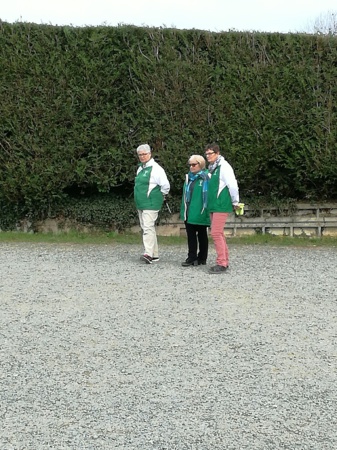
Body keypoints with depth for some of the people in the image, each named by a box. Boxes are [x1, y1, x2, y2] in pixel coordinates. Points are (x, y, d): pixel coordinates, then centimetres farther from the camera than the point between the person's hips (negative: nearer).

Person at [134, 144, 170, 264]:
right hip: (141, 203, 9)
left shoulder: (155, 168, -11)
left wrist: (161, 196, -5)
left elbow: (165, 185, -18)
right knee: (146, 228, 11)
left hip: (151, 203, -9)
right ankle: (154, 254, 17)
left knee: (148, 227, -18)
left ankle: (148, 253, -24)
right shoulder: (140, 168, 15)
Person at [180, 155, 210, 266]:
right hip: (189, 213, 6)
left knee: (202, 235, 7)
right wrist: (183, 210, 12)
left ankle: (202, 258, 16)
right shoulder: (188, 177, 12)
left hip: (200, 213, -6)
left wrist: (206, 210, -18)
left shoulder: (206, 177, -8)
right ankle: (191, 258, 11)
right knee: (190, 236, 6)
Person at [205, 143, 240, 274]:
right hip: (213, 205, 9)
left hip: (221, 205, -9)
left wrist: (235, 202, -9)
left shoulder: (223, 166, -12)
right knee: (219, 234, 12)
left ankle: (222, 264, -8)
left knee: (216, 233, -12)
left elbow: (233, 185, -15)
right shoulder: (211, 168, 15)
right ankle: (225, 261, 20)